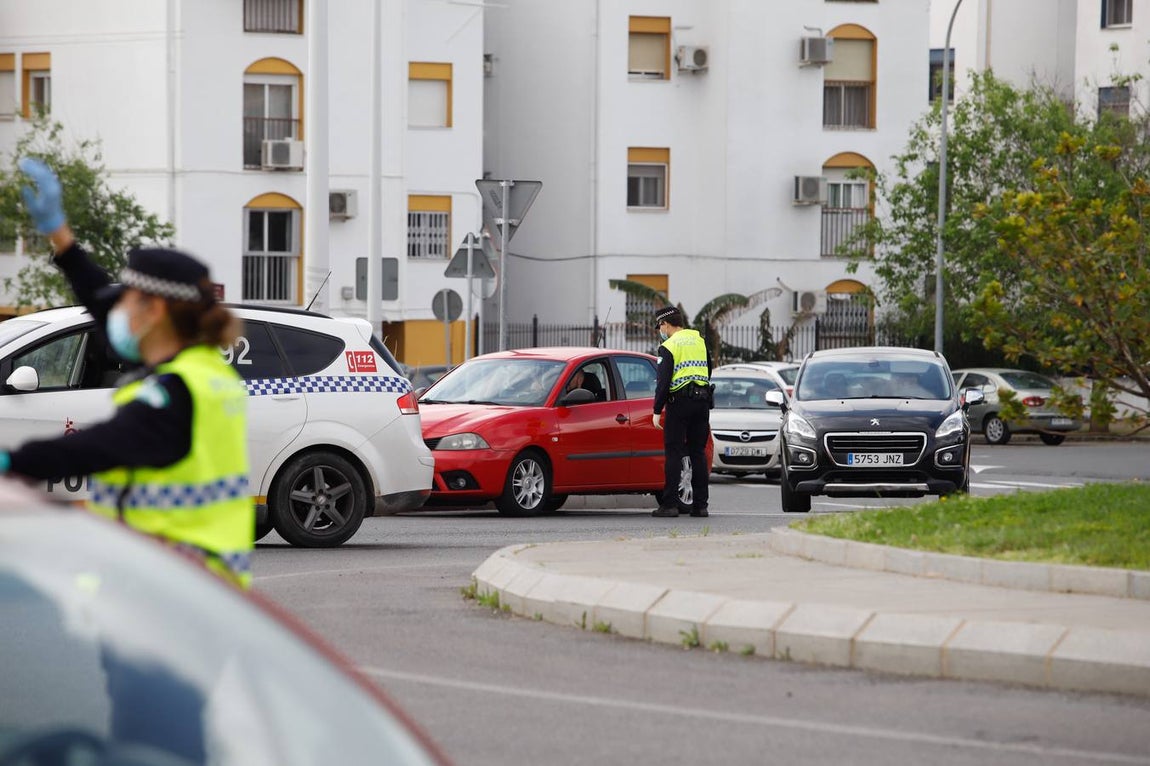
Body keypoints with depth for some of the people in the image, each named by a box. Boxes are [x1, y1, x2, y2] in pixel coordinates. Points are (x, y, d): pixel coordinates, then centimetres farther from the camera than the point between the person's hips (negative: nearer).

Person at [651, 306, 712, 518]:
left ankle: (670, 504, -8)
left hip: (679, 402, -6)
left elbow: (663, 381, -12)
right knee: (698, 453, 9)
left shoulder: (668, 347, -6)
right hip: (702, 401, 6)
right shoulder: (700, 341, 13)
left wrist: (657, 410, -9)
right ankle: (700, 504, 7)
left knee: (673, 453, -4)